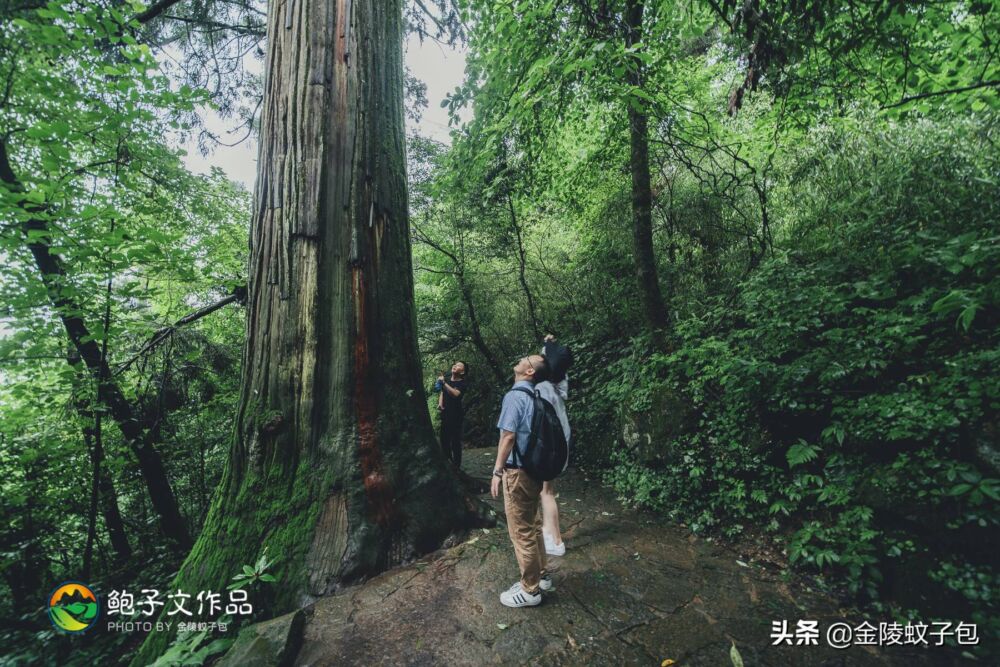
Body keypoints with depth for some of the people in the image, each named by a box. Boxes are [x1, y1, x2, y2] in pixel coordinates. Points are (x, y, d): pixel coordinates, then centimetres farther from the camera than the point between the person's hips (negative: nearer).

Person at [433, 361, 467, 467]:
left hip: (455, 415, -6)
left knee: (455, 441, -3)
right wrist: (440, 403, 6)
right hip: (445, 414, 6)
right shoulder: (447, 379, 10)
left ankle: (456, 465, 6)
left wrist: (443, 382, -25)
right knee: (444, 439, 14)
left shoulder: (462, 383, -8)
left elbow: (455, 394, -27)